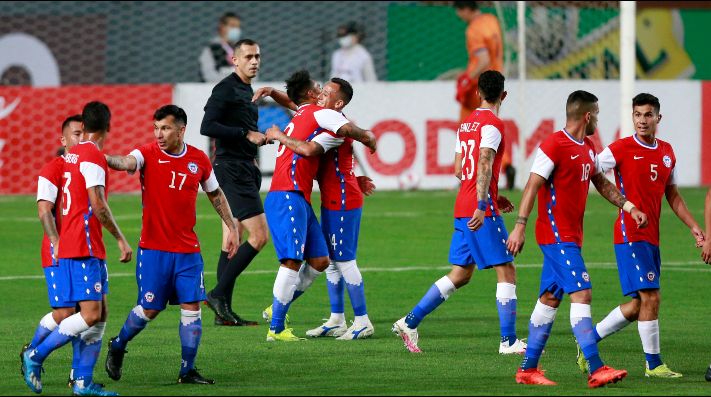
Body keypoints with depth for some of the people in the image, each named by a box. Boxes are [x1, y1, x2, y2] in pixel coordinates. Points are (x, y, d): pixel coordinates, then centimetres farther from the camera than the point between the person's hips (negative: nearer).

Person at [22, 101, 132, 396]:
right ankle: (36, 356, -8)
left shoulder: (71, 155, 16)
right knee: (91, 313, -12)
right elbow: (98, 206, -18)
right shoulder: (93, 156, -11)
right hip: (84, 248, -9)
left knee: (100, 314, 8)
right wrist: (121, 239, -11)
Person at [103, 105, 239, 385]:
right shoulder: (148, 154, -7)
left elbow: (216, 195, 18)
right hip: (153, 249, -3)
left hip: (188, 249, 3)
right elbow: (126, 162, -29)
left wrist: (232, 228, 17)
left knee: (192, 306, -3)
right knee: (149, 309, 1)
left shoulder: (199, 160, 4)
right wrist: (100, 158, -49)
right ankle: (117, 346, 28)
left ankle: (188, 370, 5)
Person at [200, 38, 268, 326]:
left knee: (231, 242, 8)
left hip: (244, 170, 10)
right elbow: (207, 127, -20)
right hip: (232, 169, -10)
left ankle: (223, 311, 9)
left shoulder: (246, 90, 19)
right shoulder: (226, 89, -11)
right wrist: (246, 134, -19)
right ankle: (219, 294, -11)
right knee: (259, 235, -15)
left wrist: (258, 138, 10)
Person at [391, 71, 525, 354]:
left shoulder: (466, 123, 17)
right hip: (481, 210, -8)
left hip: (462, 209, 8)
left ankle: (409, 322, 8)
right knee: (506, 271, -3)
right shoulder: (492, 124, -10)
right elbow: (484, 165, -22)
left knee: (460, 275, 12)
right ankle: (509, 341, -5)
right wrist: (482, 206, -29)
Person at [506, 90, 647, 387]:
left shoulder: (587, 148, 15)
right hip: (556, 236, -10)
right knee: (581, 294, -15)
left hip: (570, 237, 10)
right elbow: (533, 186, -17)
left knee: (550, 299, 11)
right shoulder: (554, 145, -14)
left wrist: (629, 207, 20)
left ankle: (528, 369, 16)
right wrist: (520, 226, -22)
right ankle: (596, 370, -19)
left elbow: (601, 183, 28)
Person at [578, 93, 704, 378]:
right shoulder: (621, 149, -7)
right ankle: (653, 364, -3)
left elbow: (672, 195, 21)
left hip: (651, 237, 7)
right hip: (630, 234, -7)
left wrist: (693, 226, 15)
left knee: (637, 306, 9)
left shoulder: (667, 153, 12)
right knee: (651, 297, -12)